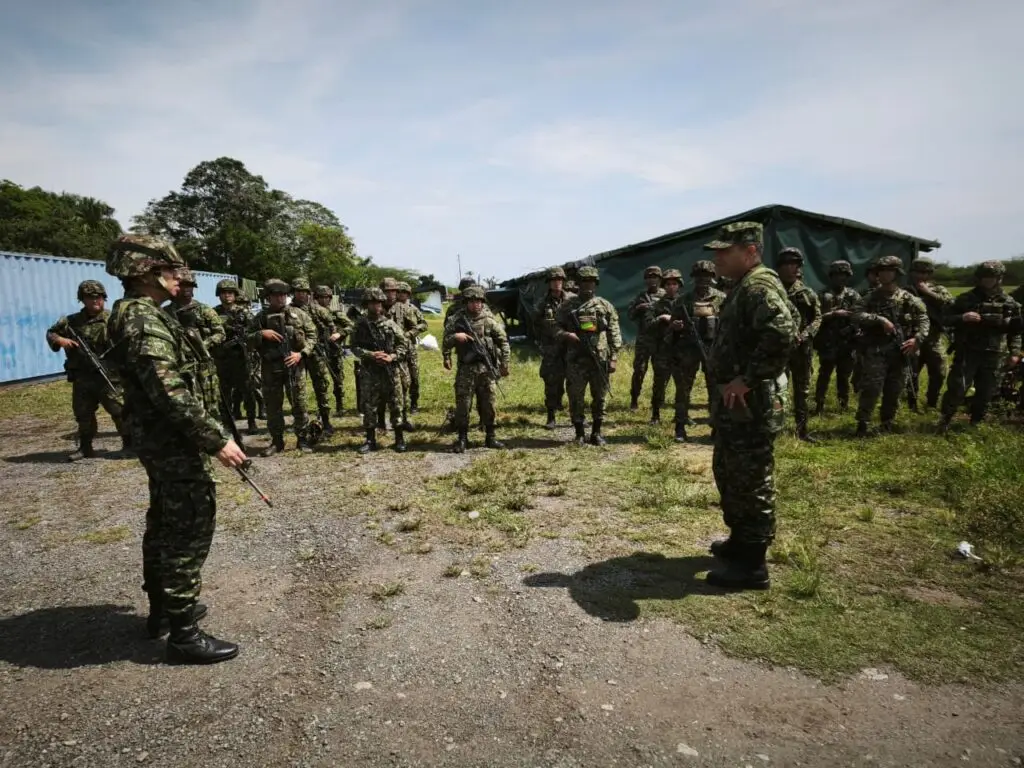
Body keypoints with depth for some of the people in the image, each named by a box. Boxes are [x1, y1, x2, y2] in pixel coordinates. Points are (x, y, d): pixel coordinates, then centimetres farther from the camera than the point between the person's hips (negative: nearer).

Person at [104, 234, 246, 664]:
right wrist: (217, 440, -25)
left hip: (161, 440, 11)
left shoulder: (139, 315, 12)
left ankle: (162, 608, 35)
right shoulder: (145, 321, -21)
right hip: (175, 442, -11)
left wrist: (208, 436, 22)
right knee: (190, 531, -4)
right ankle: (184, 634, 6)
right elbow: (171, 395, -28)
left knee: (165, 524, 20)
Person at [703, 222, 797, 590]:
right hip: (733, 403, 11)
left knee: (751, 482, -1)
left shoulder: (760, 286, -17)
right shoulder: (742, 288, 16)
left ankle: (752, 565, 10)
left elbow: (783, 335, -34)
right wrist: (729, 382, 14)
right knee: (728, 474, 21)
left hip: (750, 405, -11)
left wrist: (747, 380, -27)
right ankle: (740, 541, 36)